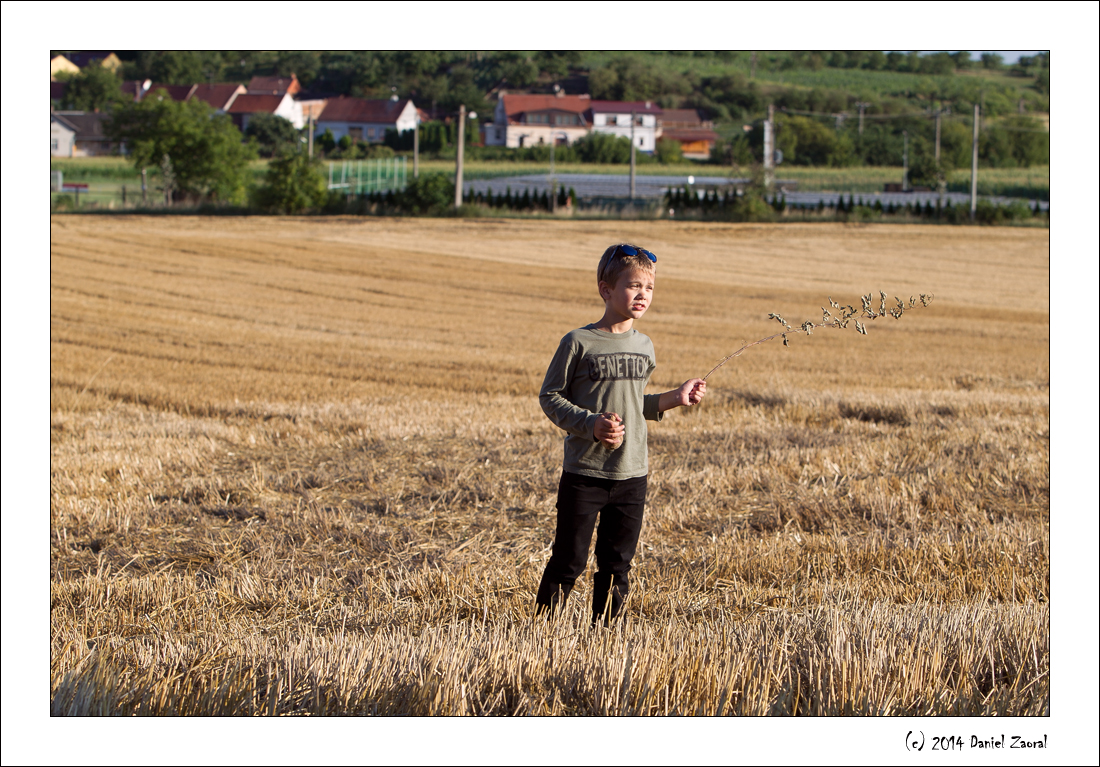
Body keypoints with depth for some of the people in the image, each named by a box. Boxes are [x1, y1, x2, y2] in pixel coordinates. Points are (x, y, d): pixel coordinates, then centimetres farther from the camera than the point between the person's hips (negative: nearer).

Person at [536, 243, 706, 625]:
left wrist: (674, 398, 4)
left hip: (632, 474, 5)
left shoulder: (644, 347, 9)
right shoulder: (579, 343, -9)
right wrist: (591, 424, -18)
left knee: (616, 564, 10)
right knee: (569, 560, -1)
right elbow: (550, 397, -5)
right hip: (583, 473, -5)